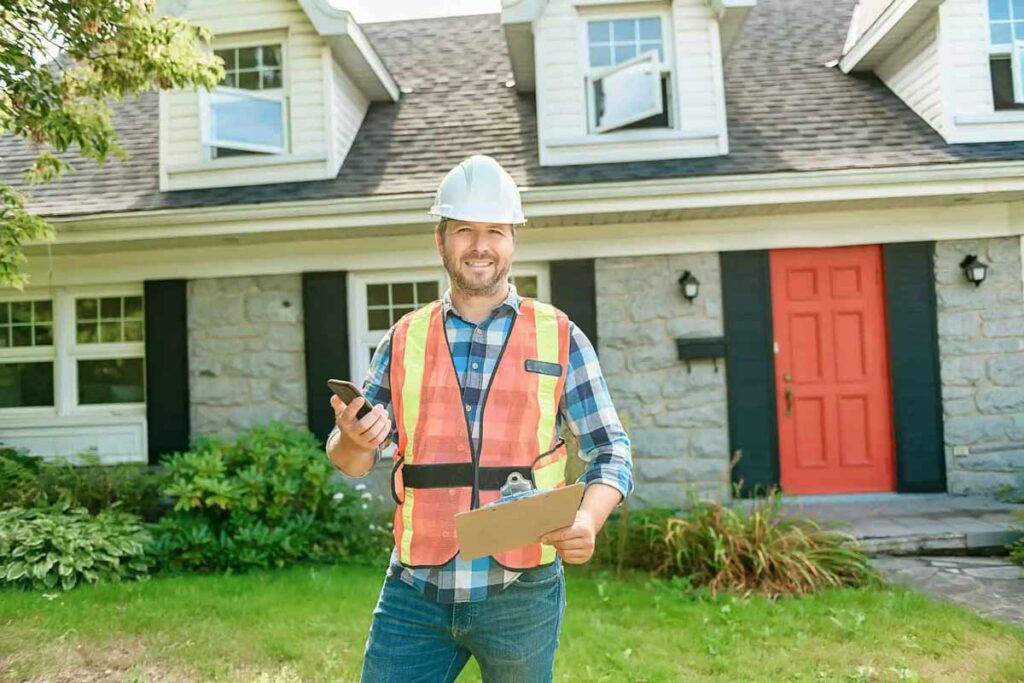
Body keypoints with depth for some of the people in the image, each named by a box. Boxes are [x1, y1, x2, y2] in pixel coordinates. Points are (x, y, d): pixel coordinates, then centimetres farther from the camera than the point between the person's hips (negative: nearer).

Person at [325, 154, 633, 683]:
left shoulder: (560, 338, 0)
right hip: (415, 593, 2)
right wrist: (353, 442, -14)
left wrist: (589, 519, -19)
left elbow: (609, 449, 0)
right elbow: (352, 460, 9)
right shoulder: (404, 340, 5)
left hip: (520, 595, -1)